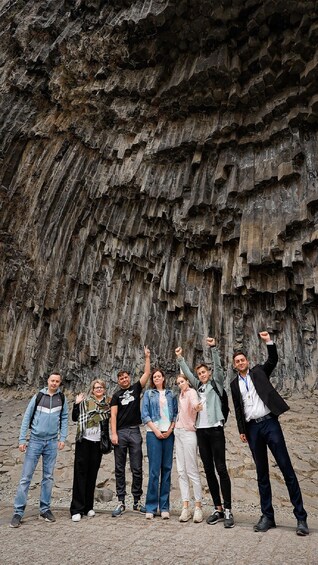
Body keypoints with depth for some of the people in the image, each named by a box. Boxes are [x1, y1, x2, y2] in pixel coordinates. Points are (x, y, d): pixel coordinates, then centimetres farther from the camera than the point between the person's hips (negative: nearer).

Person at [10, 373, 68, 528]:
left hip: (52, 442, 2)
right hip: (35, 440, -2)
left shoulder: (62, 398, 3)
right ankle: (18, 512, 9)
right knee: (26, 477, 0)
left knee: (48, 477, 10)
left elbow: (64, 419, 7)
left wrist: (62, 438, -2)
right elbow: (27, 418, 0)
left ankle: (45, 509, 21)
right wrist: (22, 440, -4)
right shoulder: (38, 396, -3)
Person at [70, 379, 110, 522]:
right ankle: (76, 509, 4)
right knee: (80, 473, -2)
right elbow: (75, 418, -5)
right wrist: (76, 404, -15)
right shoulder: (85, 402, 0)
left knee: (92, 474, 9)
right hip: (84, 441, -3)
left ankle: (88, 507, 21)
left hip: (97, 443, 3)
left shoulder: (107, 405, 10)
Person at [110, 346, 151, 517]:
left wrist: (147, 357, -4)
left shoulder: (136, 388, 10)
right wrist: (113, 434, -9)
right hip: (120, 432, 0)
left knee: (137, 469, 3)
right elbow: (113, 415, 1)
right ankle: (121, 502, 12)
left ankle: (137, 502, 13)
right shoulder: (116, 395, 8)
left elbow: (147, 374, 1)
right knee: (120, 469, 4)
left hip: (135, 432, 0)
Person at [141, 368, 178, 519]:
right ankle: (151, 507, 4)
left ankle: (164, 507, 10)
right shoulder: (148, 394, 9)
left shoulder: (171, 394, 14)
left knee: (167, 469, 3)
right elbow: (145, 415, 2)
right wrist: (156, 430, -7)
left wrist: (170, 429, -4)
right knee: (154, 470, -5)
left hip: (168, 434, 2)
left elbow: (176, 413, 9)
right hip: (153, 433, -2)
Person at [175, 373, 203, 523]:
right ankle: (185, 507, 9)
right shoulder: (181, 395, 17)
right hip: (178, 432, 8)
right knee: (181, 471, 6)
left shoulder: (191, 392, -7)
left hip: (188, 432, -8)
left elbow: (194, 401, -31)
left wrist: (195, 405, -52)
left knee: (192, 471, -5)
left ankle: (198, 507, 4)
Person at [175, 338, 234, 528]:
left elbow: (218, 366, -8)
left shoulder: (216, 383, 5)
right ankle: (218, 509, 15)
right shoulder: (199, 387, 18)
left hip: (215, 429, -6)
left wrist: (214, 347, -18)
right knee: (209, 470, 7)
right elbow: (187, 373, 23)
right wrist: (180, 358, 20)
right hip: (201, 431, 6)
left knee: (221, 468, -7)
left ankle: (228, 510, -2)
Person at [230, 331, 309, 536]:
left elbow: (273, 360, -5)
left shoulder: (259, 372, 8)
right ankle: (267, 516, 16)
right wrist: (241, 430, 8)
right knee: (262, 472, 9)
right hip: (252, 428, 3)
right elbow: (238, 409, 12)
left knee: (286, 468, -2)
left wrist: (269, 341, -16)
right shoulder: (235, 384, 11)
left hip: (269, 422, -2)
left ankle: (301, 517, 5)